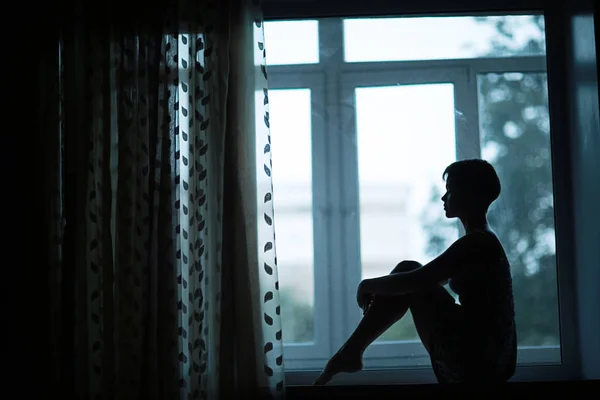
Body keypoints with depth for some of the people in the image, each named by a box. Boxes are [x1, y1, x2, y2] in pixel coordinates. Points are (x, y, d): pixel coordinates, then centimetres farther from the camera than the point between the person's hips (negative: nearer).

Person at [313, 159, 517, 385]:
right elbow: (432, 280, 24)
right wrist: (378, 288, 13)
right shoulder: (482, 240, 15)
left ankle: (350, 353, 2)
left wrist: (368, 285, -1)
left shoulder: (475, 243, -17)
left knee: (408, 270, -5)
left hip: (474, 361, -9)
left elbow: (410, 281, -19)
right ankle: (351, 352, 9)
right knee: (408, 272, 9)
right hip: (486, 358, 9)